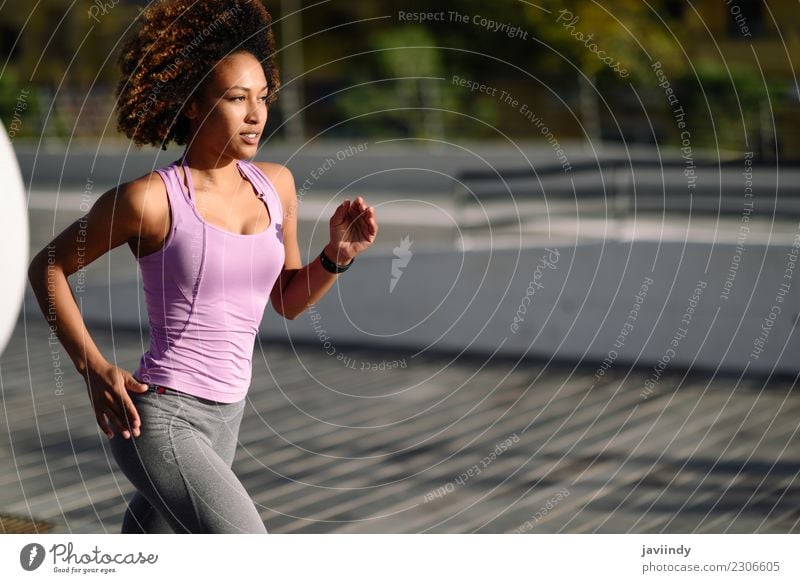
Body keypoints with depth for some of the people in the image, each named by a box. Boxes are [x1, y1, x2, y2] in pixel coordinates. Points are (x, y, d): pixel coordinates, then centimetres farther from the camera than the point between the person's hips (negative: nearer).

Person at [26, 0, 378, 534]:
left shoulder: (275, 184, 4)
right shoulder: (151, 198, -14)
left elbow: (289, 300, 15)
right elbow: (48, 267, -1)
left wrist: (339, 254, -4)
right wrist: (94, 368, -11)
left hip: (221, 421, 7)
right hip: (156, 419, -7)